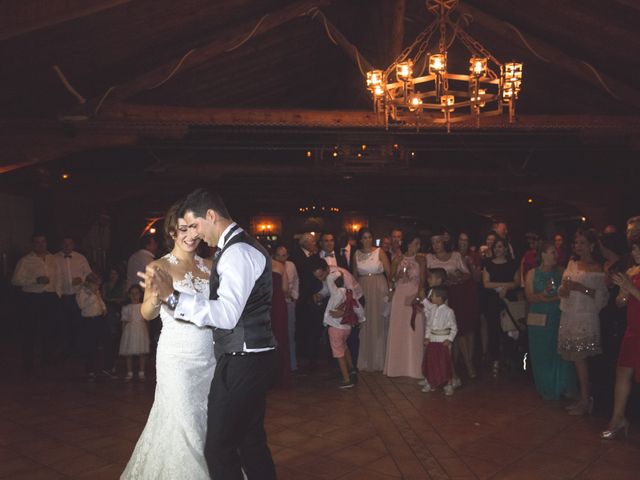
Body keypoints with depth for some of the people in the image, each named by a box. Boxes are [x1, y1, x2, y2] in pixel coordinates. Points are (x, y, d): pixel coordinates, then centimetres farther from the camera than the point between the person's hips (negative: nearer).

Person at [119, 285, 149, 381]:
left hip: (141, 331, 0)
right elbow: (124, 323, 7)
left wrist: (147, 333, 4)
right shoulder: (126, 308, 4)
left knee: (142, 353, 2)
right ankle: (129, 373, 14)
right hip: (129, 332, 0)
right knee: (128, 353, 3)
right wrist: (123, 333, 3)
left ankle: (141, 373, 12)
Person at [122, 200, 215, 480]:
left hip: (210, 357, 4)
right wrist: (154, 298, -42)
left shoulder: (208, 266, 8)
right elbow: (147, 313, -19)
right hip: (178, 359, -4)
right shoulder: (159, 267, -6)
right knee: (183, 427, 1)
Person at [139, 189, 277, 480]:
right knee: (251, 440, 19)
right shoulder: (245, 246, 14)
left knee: (219, 447, -4)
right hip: (254, 356, 11)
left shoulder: (237, 252, -18)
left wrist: (172, 296, -33)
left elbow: (227, 315, -28)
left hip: (241, 362, -11)